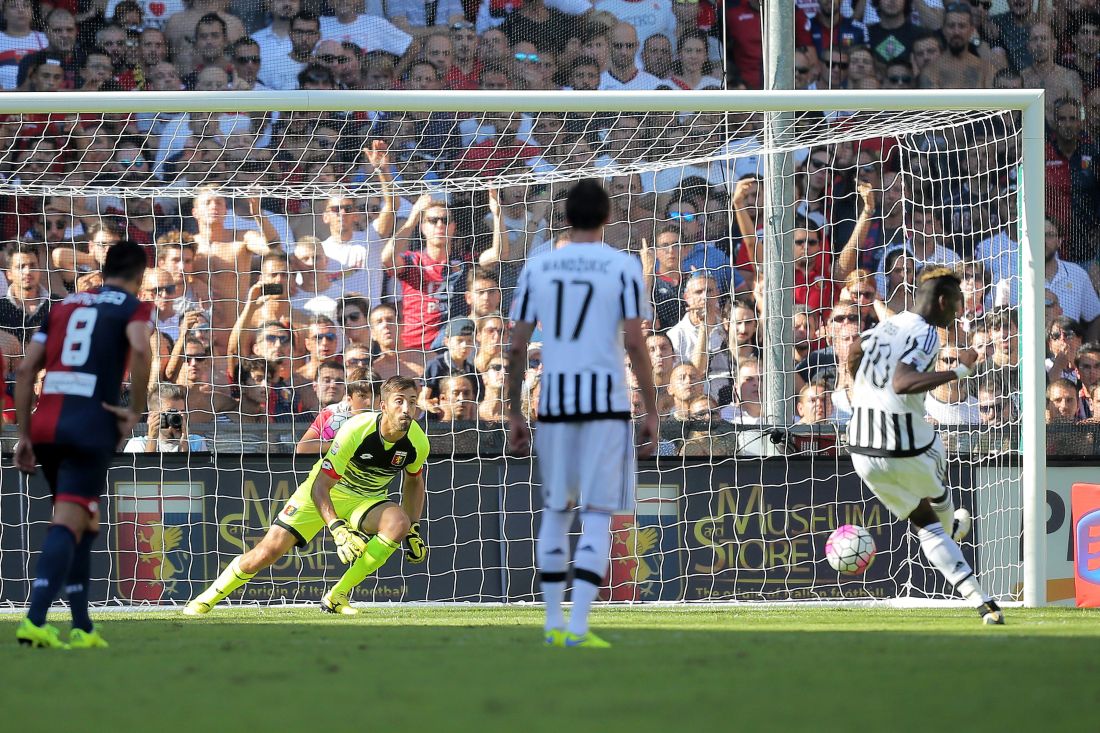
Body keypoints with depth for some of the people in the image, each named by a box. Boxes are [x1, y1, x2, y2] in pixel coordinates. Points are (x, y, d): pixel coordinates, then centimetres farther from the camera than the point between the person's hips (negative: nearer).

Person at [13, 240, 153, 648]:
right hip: (90, 426, -6)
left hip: (45, 425, 6)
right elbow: (140, 349, -17)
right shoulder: (134, 308, 6)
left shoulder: (65, 305, 22)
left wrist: (24, 435, 16)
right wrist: (135, 412, -8)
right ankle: (34, 621, -26)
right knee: (68, 525, -10)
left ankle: (82, 628, 19)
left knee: (84, 523, 19)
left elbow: (25, 370, 15)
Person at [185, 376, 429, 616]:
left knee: (399, 523, -31)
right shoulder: (356, 431, -31)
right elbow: (319, 486, -29)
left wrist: (414, 531, 1)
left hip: (366, 500, 3)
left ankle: (336, 597, -21)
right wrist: (338, 529, -41)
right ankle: (205, 600, 12)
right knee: (267, 552, -14)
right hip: (325, 491, -3)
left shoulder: (417, 442, -17)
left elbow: (414, 481, 8)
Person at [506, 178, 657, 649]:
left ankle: (553, 624, 17)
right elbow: (635, 344, -9)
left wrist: (513, 415, 12)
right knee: (598, 516, -1)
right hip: (607, 400, -3)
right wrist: (652, 413, -3)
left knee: (556, 512, 17)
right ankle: (577, 627, -12)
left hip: (553, 403, 3)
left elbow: (516, 346, 5)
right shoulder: (623, 267, -3)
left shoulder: (537, 267, 6)